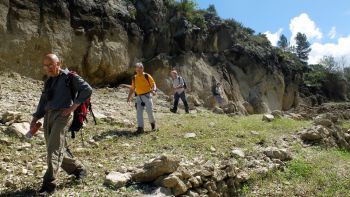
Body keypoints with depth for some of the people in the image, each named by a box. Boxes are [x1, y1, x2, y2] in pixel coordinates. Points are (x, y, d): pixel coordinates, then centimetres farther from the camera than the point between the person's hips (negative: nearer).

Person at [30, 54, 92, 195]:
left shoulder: (69, 77, -4)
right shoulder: (49, 81, 18)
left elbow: (87, 89, -13)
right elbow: (43, 101, 22)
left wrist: (73, 106, -13)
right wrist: (36, 118, 13)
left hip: (62, 115, -8)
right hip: (48, 116, 8)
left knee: (54, 149, -11)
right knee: (58, 149, 11)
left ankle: (49, 184, -5)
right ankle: (78, 168, 30)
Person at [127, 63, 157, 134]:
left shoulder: (147, 76, -2)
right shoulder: (134, 78, 10)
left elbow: (153, 84, -3)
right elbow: (132, 88, 18)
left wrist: (154, 90, -23)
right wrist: (129, 97, 10)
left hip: (147, 96, -3)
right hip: (139, 97, 4)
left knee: (149, 111, -2)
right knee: (139, 112, -7)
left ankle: (153, 124, 26)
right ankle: (140, 128, -9)